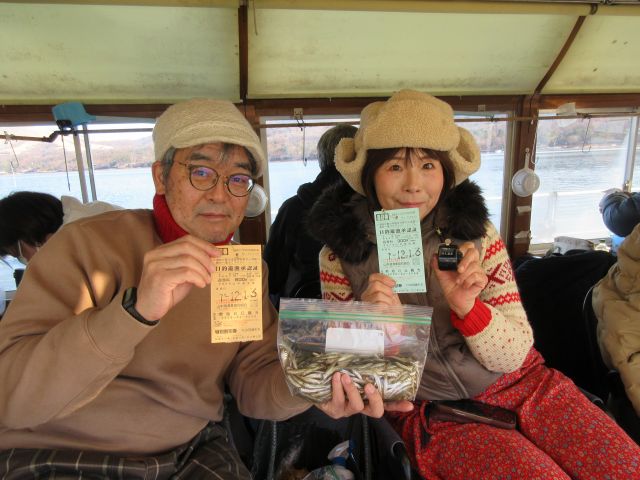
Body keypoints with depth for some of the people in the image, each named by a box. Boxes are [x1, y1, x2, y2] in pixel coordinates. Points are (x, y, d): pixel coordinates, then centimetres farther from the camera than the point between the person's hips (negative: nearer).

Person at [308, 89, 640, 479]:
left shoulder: (476, 231, -5)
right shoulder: (340, 254, -10)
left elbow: (514, 356, -4)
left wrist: (466, 307, -24)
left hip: (523, 384, 3)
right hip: (432, 411, -2)